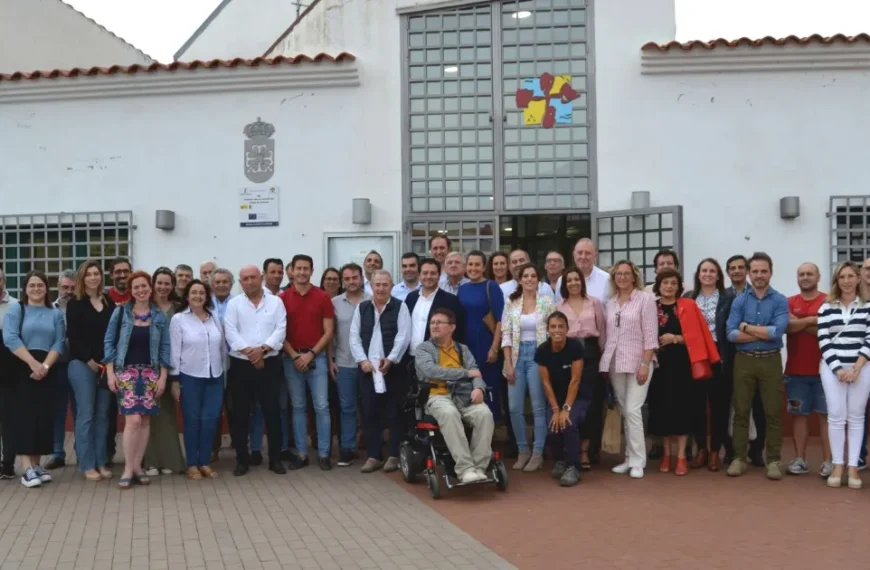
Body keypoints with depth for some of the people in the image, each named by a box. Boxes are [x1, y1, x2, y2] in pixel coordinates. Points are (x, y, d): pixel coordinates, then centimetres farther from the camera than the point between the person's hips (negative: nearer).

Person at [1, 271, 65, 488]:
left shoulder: (56, 314, 12)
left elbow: (58, 344, 3)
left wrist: (45, 366, -14)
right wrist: (33, 363, -19)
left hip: (46, 370, 3)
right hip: (21, 369, -3)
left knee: (43, 416, 2)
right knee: (23, 415, -9)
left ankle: (36, 464, 9)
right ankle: (27, 468, -12)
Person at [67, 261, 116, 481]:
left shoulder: (109, 302, 11)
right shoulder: (75, 303, -1)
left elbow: (115, 332, 10)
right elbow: (73, 336, -7)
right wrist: (90, 361, -11)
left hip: (106, 364, 4)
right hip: (82, 364, -4)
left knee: (102, 414, 7)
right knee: (86, 415, -3)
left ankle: (101, 462, 14)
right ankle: (87, 465, 4)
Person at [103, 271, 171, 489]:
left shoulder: (160, 317, 5)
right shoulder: (120, 312, 1)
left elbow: (165, 348, 6)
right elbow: (109, 342, 1)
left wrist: (163, 377, 0)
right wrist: (110, 373, -6)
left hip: (151, 373, 2)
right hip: (126, 371, -2)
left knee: (145, 420, 3)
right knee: (133, 420, -12)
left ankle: (137, 467, 15)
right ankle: (128, 469, 0)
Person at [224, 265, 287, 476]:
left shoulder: (276, 302, 5)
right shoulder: (234, 303, 5)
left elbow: (280, 330, -4)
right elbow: (231, 332, -6)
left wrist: (262, 349, -18)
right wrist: (249, 352, -17)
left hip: (270, 365, 0)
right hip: (240, 366, 0)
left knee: (272, 412, 3)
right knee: (240, 414, 5)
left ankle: (275, 459, 13)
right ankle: (242, 460, 16)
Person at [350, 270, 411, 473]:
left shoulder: (400, 307, 0)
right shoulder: (361, 308, 10)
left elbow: (403, 336, -8)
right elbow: (354, 337, 5)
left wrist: (390, 359, -16)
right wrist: (362, 360, -7)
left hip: (393, 367, -3)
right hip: (368, 367, 3)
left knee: (394, 412, 2)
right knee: (370, 412, 5)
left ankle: (394, 455, 11)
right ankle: (374, 456, 13)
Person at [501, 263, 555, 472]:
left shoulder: (547, 302, 0)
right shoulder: (511, 302, 5)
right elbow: (506, 334, 3)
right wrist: (508, 363, -3)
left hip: (538, 355, -2)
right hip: (517, 355, 2)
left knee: (538, 406, 1)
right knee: (514, 407, 2)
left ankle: (538, 453, 11)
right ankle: (522, 450, 17)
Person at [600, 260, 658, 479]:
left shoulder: (646, 298, -2)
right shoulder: (609, 303, 13)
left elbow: (650, 334, -8)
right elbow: (606, 335, 13)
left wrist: (645, 364, -14)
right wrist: (604, 362, 7)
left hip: (637, 362, -5)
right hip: (614, 363, 5)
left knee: (633, 410, -11)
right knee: (624, 412, 8)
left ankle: (637, 461, -4)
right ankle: (629, 458, 16)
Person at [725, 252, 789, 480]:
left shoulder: (780, 301, -1)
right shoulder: (739, 301, 3)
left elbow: (777, 331, -17)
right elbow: (731, 334, -8)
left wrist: (746, 327, -10)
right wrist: (764, 333, -14)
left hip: (771, 360, -1)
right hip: (744, 360, 1)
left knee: (773, 412, 4)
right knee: (741, 411, 6)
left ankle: (773, 460, 14)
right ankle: (739, 458, 14)